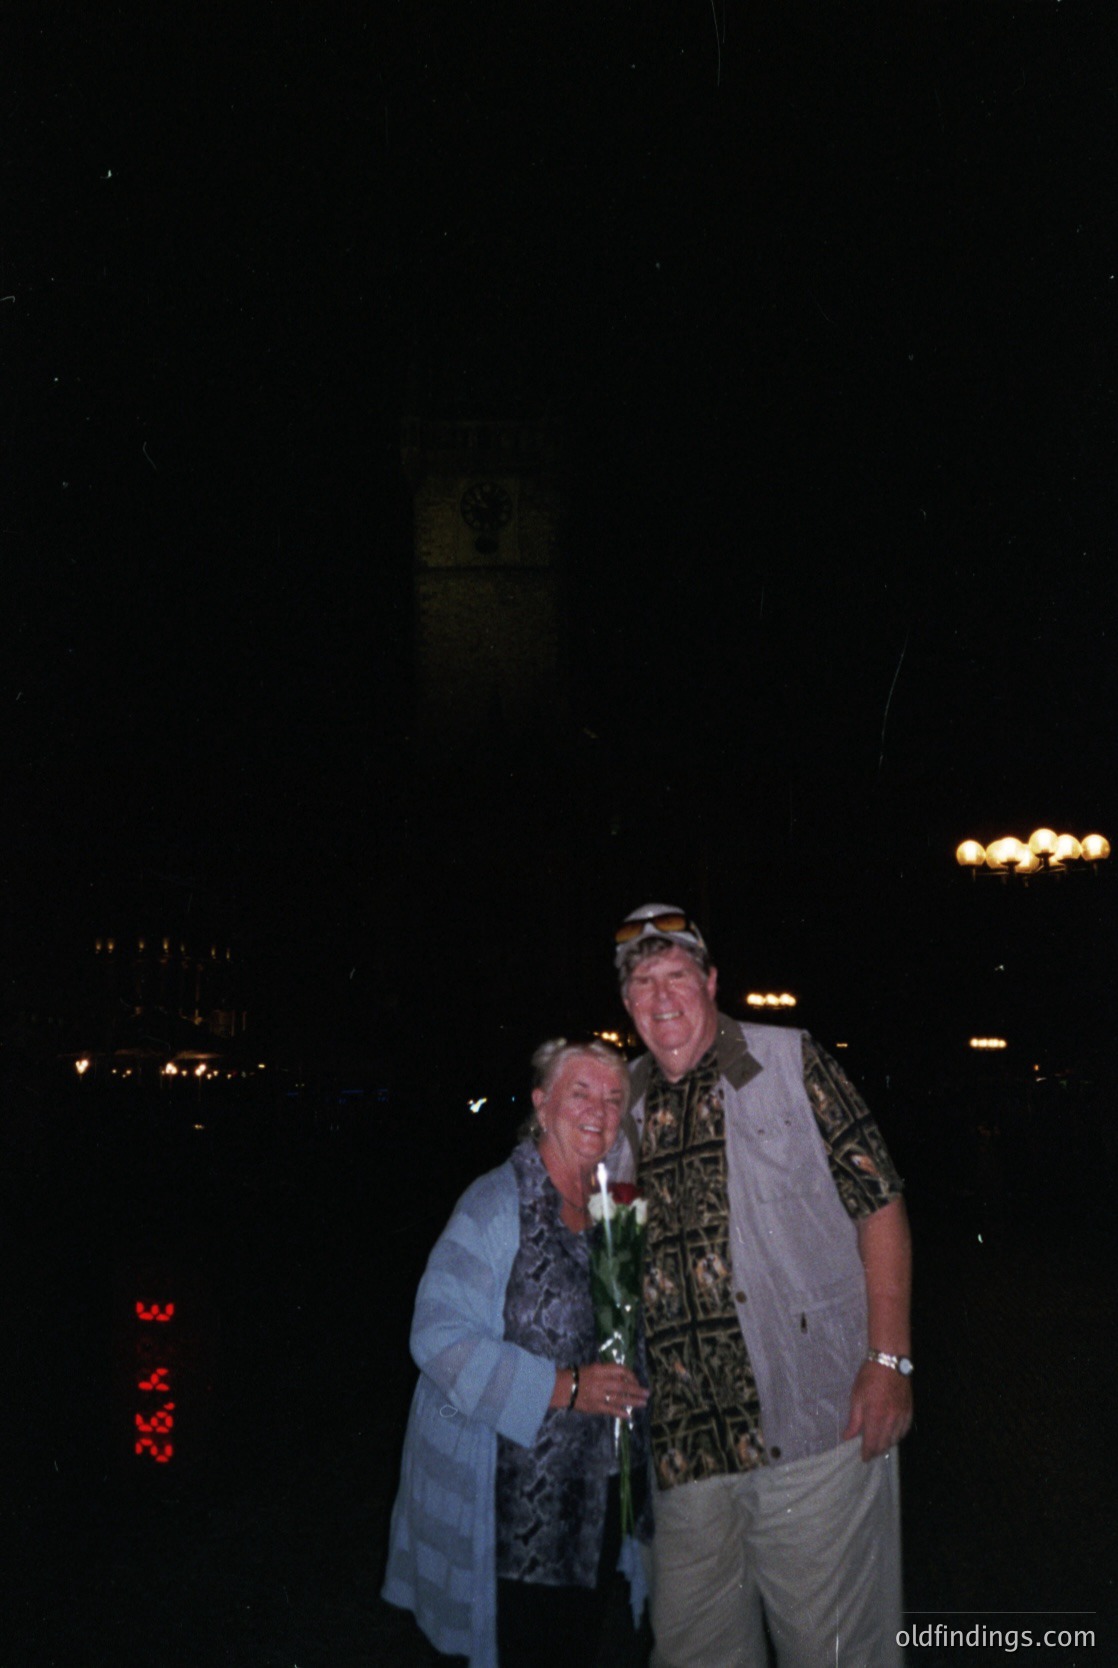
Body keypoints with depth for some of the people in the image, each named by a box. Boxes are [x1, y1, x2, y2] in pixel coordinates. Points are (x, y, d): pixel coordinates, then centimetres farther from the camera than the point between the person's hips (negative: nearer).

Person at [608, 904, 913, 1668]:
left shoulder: (790, 1062, -4)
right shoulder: (626, 1102, 8)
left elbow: (879, 1203, -6)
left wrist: (889, 1360, -12)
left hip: (818, 1422, -4)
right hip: (688, 1439, 4)